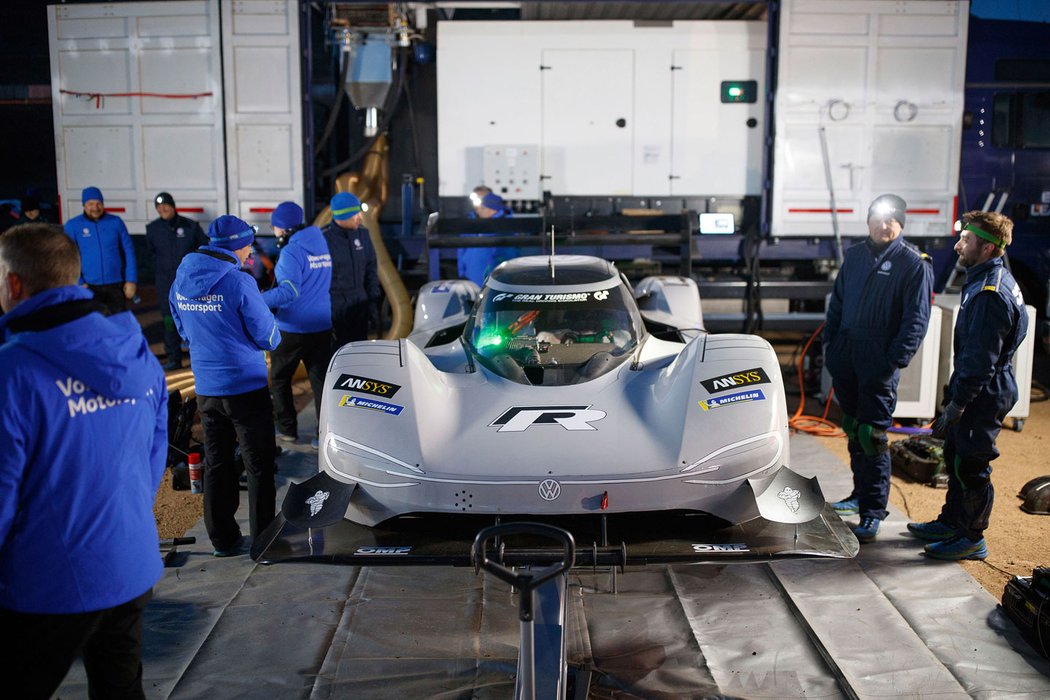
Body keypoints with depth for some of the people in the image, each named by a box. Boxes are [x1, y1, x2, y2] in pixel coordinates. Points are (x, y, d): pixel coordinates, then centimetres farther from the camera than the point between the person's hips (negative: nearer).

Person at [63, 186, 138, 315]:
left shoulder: (116, 222, 0)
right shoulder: (72, 225, -3)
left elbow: (128, 252, 1)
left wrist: (131, 280, -4)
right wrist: (78, 283, -11)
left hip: (116, 284, 1)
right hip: (89, 286, -1)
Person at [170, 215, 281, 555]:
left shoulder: (181, 281, 2)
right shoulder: (239, 283, -18)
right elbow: (268, 337, -12)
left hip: (205, 388, 6)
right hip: (246, 384, -6)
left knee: (216, 464, 14)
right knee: (259, 464, 6)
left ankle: (223, 539, 22)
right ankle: (264, 538, 13)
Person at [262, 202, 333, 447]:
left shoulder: (292, 251, -16)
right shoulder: (321, 243, 9)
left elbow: (289, 291, -27)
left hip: (292, 328, -6)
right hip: (322, 325, 6)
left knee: (279, 379, 12)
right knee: (321, 379, 7)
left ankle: (287, 429, 18)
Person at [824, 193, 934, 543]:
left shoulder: (914, 264, -4)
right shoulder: (855, 255, 12)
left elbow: (916, 320, -7)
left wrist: (895, 362, -14)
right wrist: (830, 344, 11)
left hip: (879, 361, -6)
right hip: (845, 356, 6)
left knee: (872, 435, -7)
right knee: (853, 429, 16)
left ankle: (873, 513, 0)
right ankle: (861, 494, 31)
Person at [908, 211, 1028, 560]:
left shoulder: (990, 294, -24)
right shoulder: (987, 280, 10)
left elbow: (980, 361, -25)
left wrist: (955, 406, -21)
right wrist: (954, 397, 20)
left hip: (983, 395, -10)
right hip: (975, 389, 10)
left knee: (971, 466, 0)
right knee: (956, 456, 20)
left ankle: (972, 539, 13)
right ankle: (951, 522, 34)